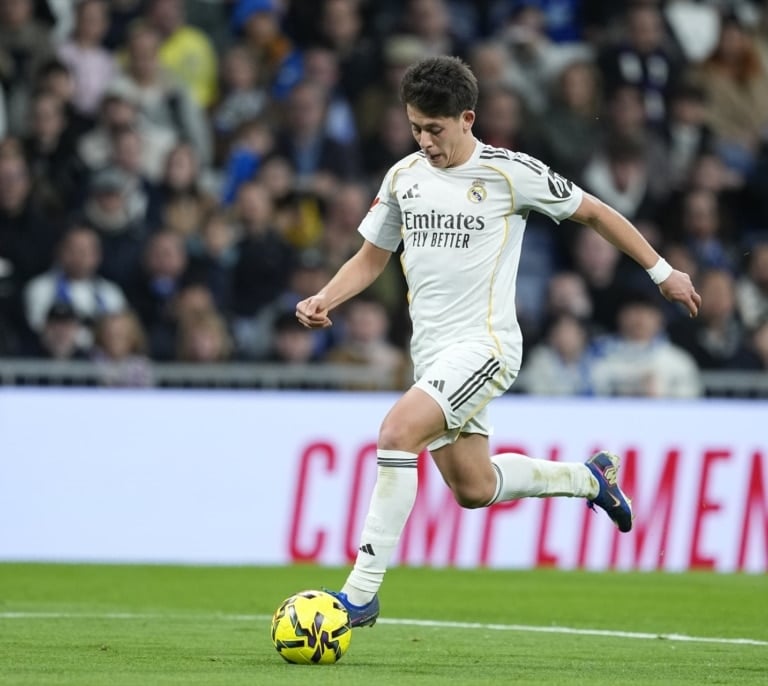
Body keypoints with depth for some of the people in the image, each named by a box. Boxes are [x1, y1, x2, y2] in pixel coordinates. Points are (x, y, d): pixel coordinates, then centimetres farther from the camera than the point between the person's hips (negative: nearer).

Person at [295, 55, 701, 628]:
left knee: (397, 432, -27)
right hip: (432, 352, 7)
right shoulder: (404, 176, 8)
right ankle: (590, 478, 41)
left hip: (484, 345, -7)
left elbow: (593, 212, 5)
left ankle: (361, 593, -25)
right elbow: (372, 258, 19)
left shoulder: (511, 172, -8)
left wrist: (661, 271, 10)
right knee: (473, 489, 13)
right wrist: (325, 299, -1)